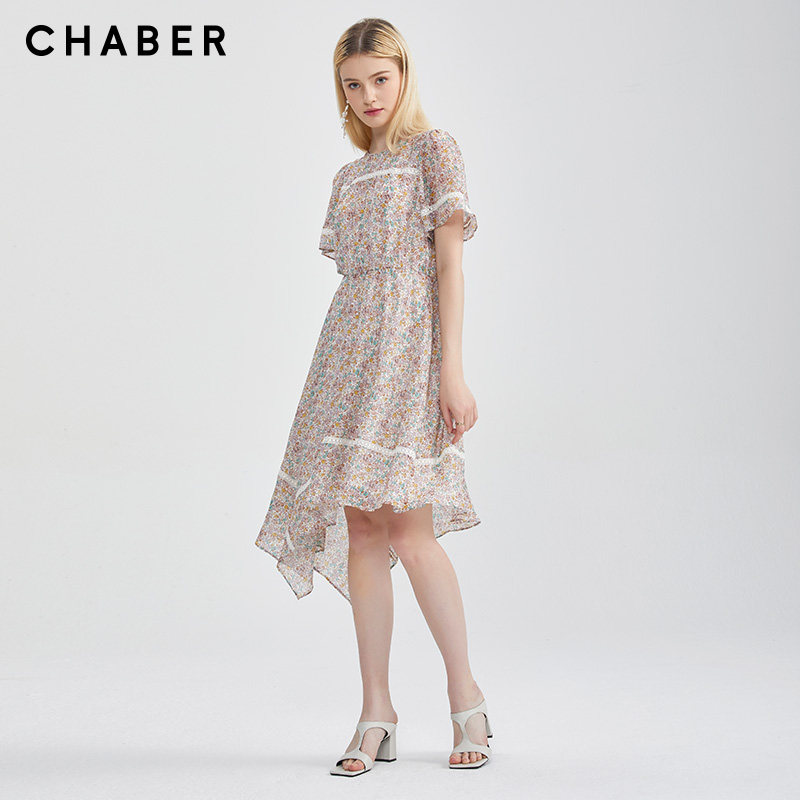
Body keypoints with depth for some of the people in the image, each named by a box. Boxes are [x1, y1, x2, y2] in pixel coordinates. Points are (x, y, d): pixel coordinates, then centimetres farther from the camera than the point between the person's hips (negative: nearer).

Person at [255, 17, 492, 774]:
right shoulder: (349, 177, 21)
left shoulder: (435, 148, 3)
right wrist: (339, 375, 14)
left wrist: (452, 368, -13)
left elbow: (449, 263, -5)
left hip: (409, 341, -6)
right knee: (360, 529, 1)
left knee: (410, 530, -13)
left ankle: (466, 695, 3)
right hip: (349, 343, 6)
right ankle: (376, 713, 6)